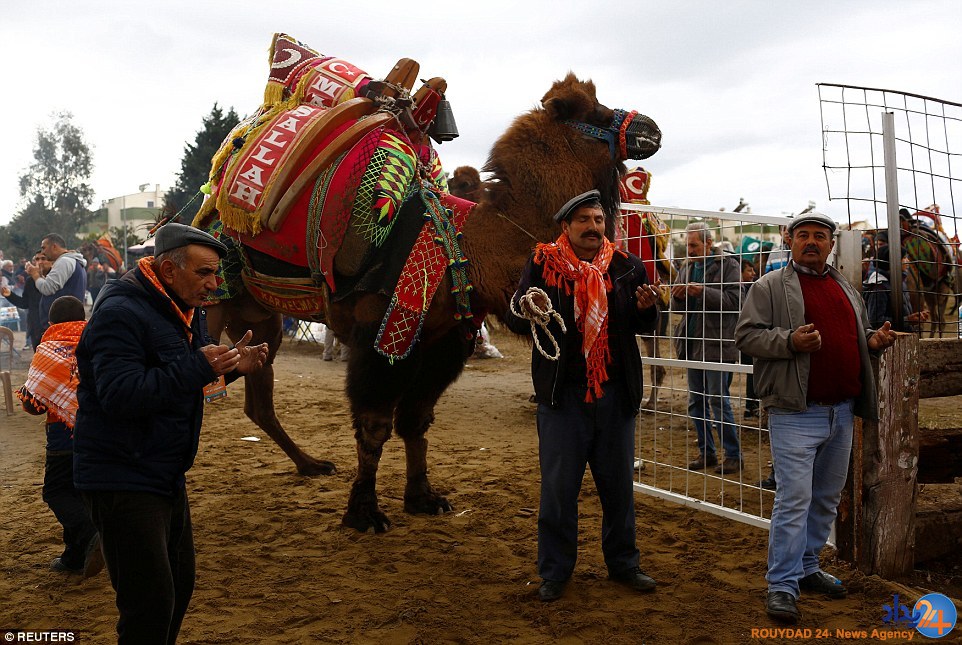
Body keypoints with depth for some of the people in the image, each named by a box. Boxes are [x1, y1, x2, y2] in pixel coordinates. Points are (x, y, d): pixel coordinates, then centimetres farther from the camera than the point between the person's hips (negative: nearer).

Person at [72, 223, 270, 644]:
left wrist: (230, 365, 0)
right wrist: (198, 366, -32)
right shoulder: (120, 313, -20)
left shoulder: (184, 311, 10)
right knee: (150, 605, -6)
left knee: (179, 587, 19)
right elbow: (120, 395, -31)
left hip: (166, 477, 10)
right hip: (124, 481, -10)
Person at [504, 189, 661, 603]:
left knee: (618, 484, 13)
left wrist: (645, 307, -13)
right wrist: (526, 309, -26)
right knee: (558, 487, 4)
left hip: (616, 393, 3)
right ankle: (554, 572, 20)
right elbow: (513, 321, -3)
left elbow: (642, 326, 10)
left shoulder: (625, 267, 4)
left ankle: (623, 564, 31)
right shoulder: (543, 265, -2)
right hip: (562, 394, -2)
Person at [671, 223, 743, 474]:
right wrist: (678, 296, -6)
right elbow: (678, 307, 17)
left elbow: (734, 300, -15)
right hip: (692, 343, 7)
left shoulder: (727, 264, -5)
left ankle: (733, 455, 7)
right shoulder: (686, 268, 14)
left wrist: (703, 291, -24)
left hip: (715, 343, -7)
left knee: (718, 399, -4)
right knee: (696, 401, 11)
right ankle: (706, 452, 22)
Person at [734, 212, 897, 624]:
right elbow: (746, 335, -9)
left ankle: (807, 568, 30)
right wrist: (789, 341, -24)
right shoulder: (770, 287, -2)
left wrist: (875, 340, 6)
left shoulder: (846, 289, 18)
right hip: (796, 412, -7)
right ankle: (782, 586, -1)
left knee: (827, 497, 15)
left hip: (842, 412, 7)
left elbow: (858, 335, 28)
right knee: (795, 498, -9)